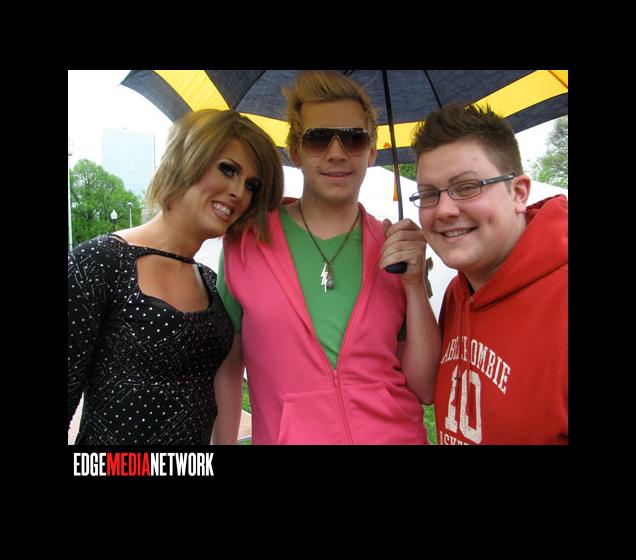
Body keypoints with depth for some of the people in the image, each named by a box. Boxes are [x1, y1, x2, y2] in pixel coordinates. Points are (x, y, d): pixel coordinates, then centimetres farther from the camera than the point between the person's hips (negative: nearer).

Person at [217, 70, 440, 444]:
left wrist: (415, 285, -15)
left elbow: (425, 389, -6)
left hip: (397, 435, 2)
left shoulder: (397, 247, -4)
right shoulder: (245, 243, -9)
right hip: (283, 435, -1)